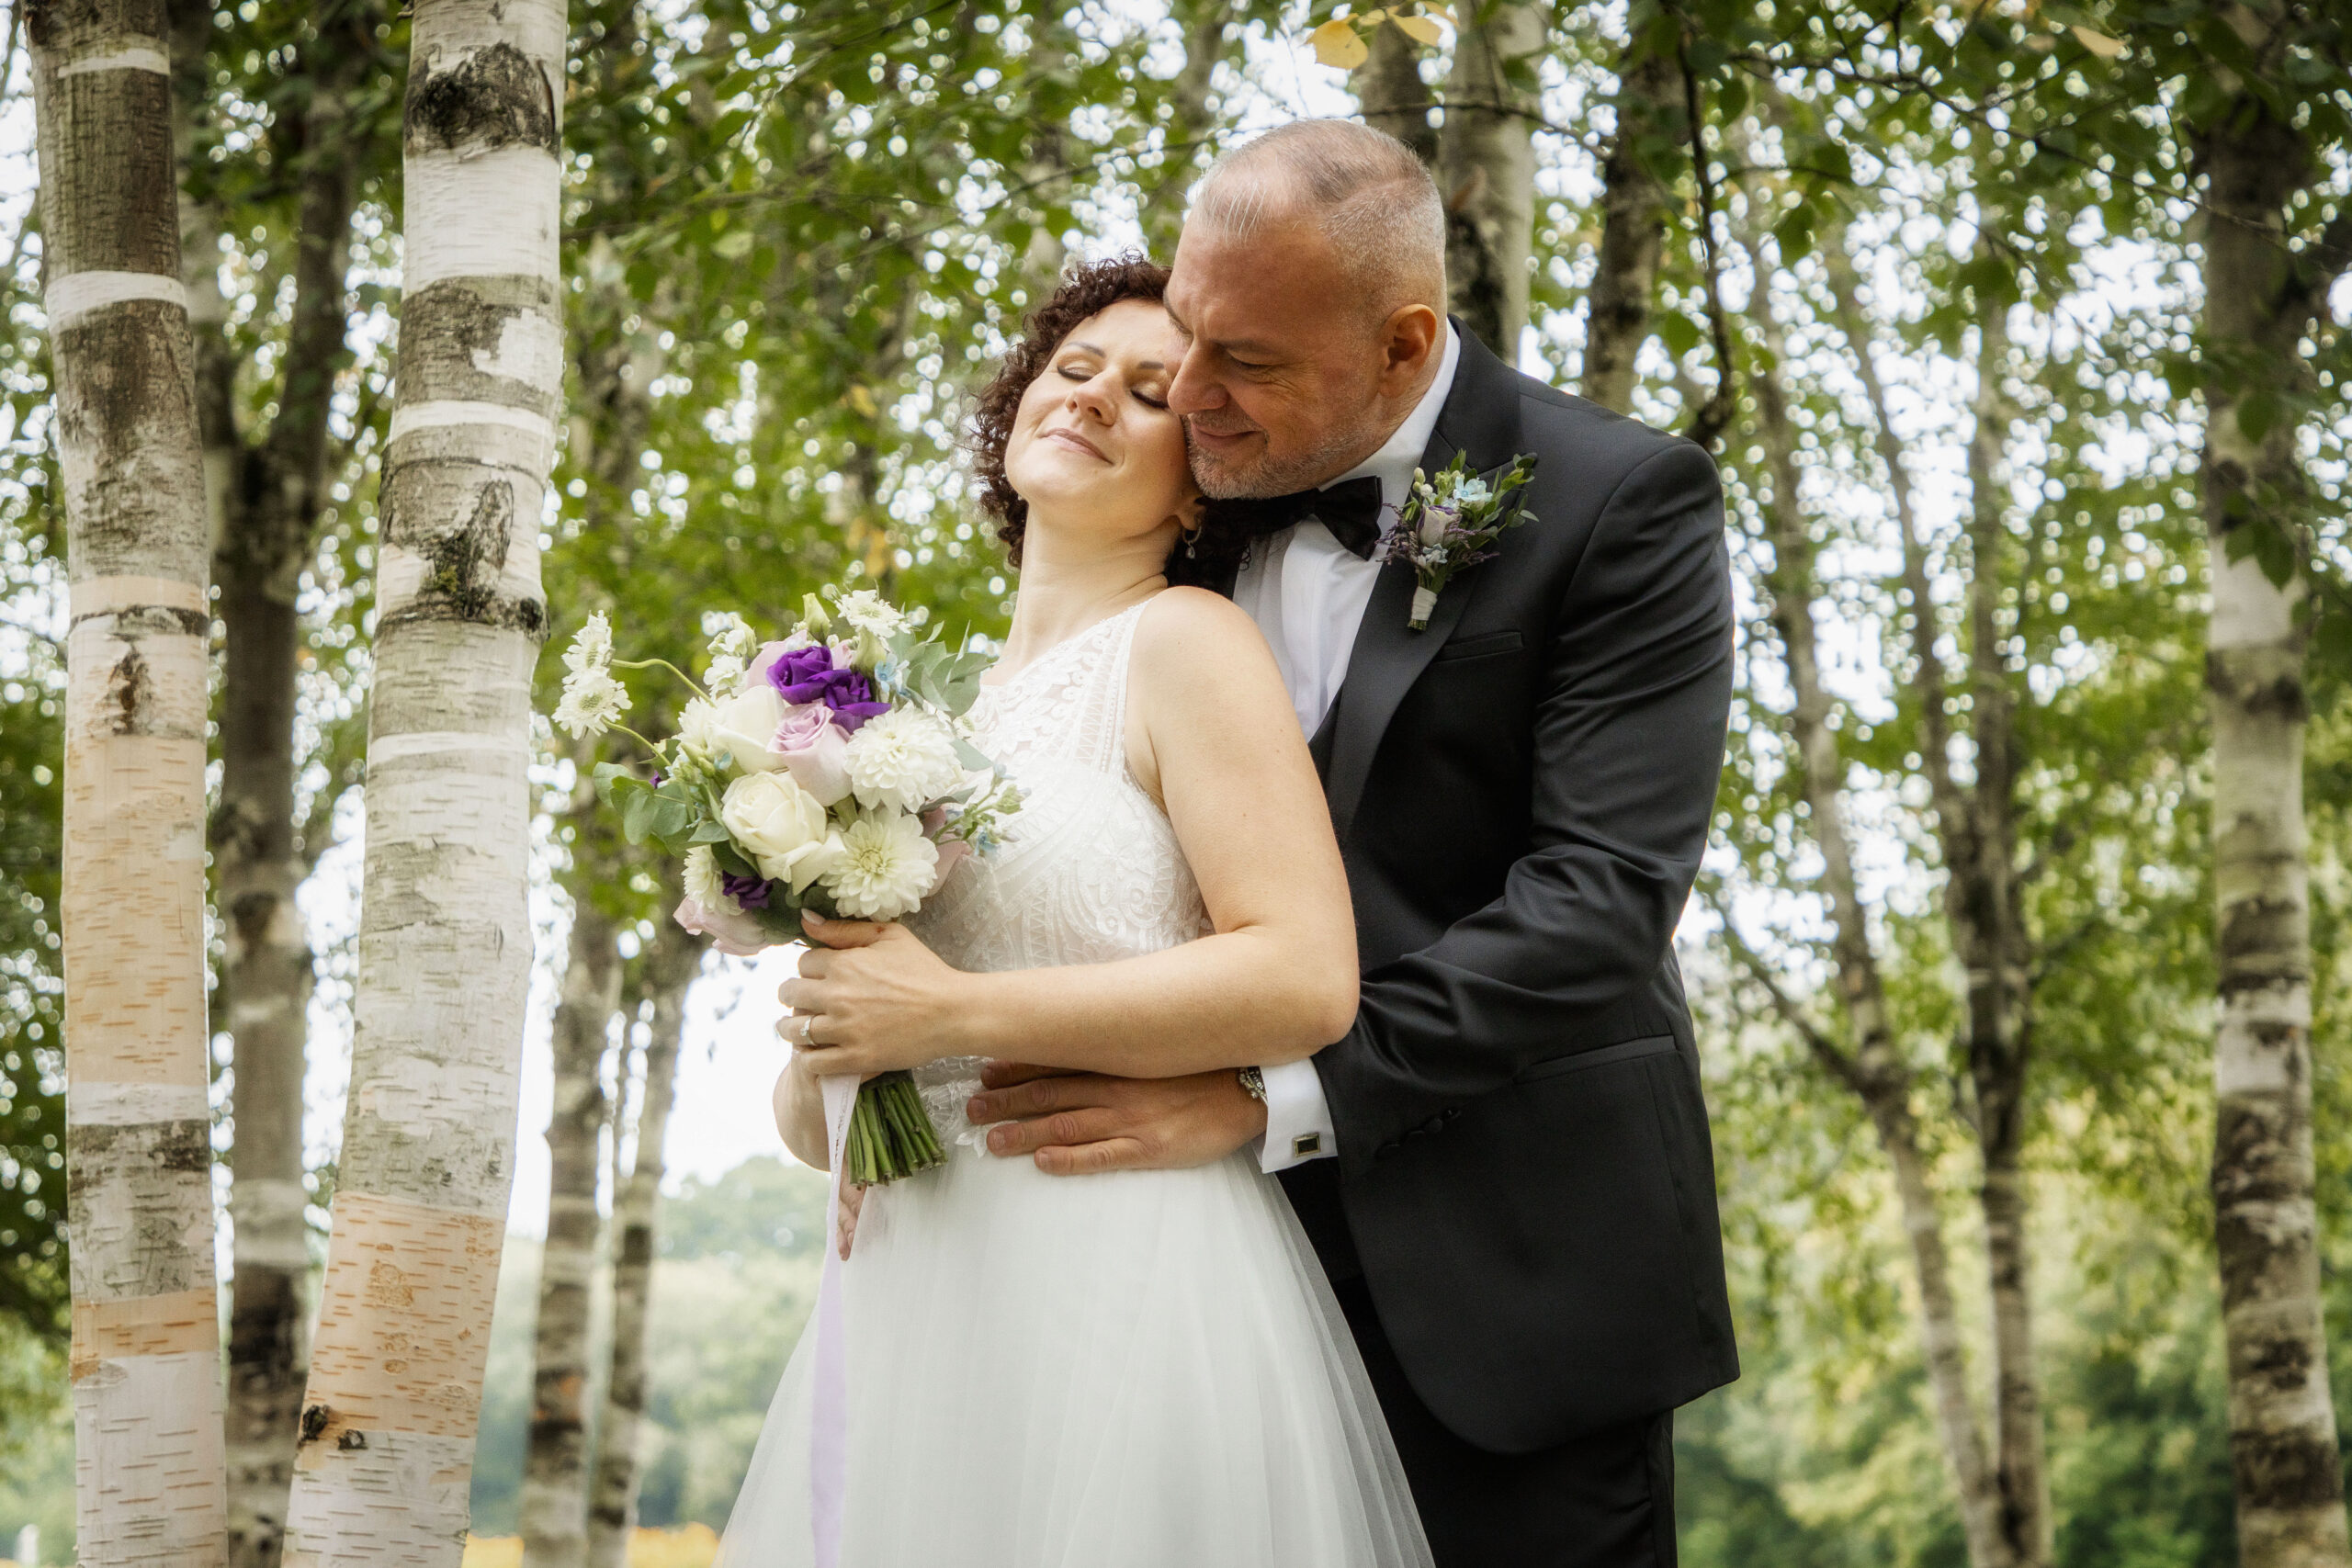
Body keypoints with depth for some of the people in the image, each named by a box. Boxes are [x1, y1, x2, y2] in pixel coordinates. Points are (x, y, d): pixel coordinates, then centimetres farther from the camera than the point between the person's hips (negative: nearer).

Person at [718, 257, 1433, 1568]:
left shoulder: (1183, 641, -3)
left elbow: (1306, 978, -15)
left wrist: (954, 1014, -16)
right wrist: (817, 1089, 0)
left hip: (1120, 1296, -6)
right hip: (925, 1302, 6)